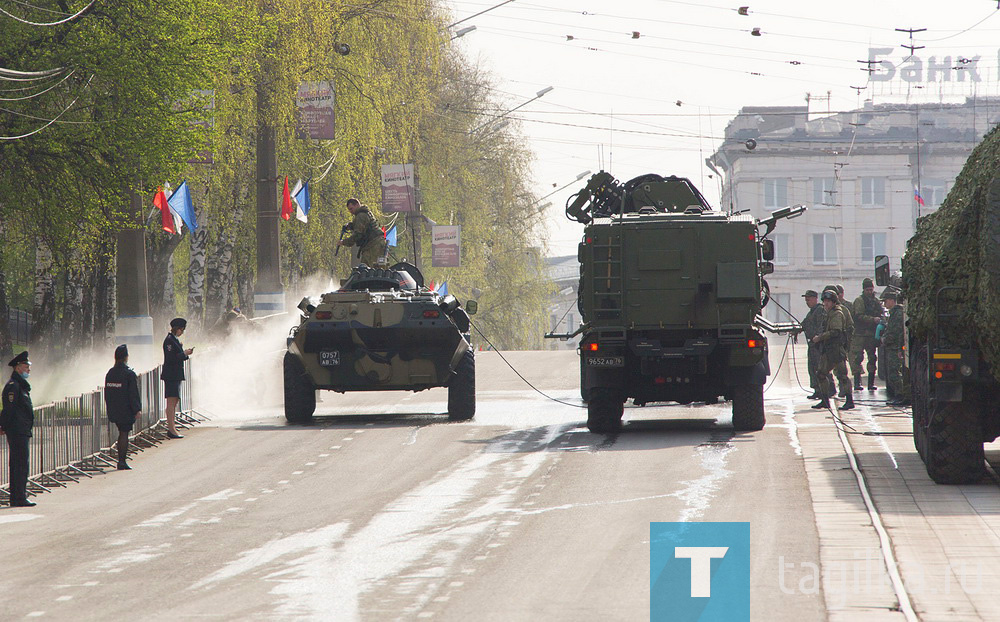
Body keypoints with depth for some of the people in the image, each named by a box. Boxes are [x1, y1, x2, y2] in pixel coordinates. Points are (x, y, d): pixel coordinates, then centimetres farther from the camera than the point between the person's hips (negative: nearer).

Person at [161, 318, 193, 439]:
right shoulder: (169, 340, -13)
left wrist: (185, 353, 7)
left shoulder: (174, 340, 17)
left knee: (175, 402, 11)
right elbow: (171, 358, -20)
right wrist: (184, 354, -13)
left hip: (175, 376, 10)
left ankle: (171, 428, 14)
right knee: (171, 402, -10)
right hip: (171, 375, -10)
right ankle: (171, 430, -11)